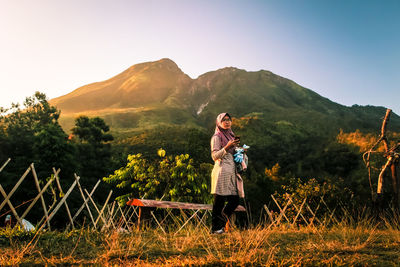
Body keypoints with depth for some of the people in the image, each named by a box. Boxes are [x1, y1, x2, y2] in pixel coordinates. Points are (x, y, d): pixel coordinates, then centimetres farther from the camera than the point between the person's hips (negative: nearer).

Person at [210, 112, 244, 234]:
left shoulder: (231, 135, 22)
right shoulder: (217, 137, -2)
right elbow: (214, 156, -9)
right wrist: (227, 147, -20)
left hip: (231, 171, 8)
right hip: (222, 171, -8)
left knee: (235, 201, 5)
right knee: (219, 201, -6)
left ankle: (220, 225, 19)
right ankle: (215, 228, 4)